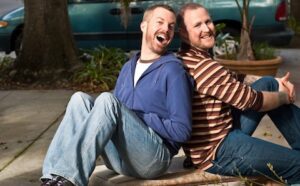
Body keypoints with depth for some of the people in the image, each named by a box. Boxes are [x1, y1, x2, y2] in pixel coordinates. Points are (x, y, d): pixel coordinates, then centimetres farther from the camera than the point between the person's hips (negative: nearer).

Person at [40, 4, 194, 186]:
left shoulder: (173, 70, -4)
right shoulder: (129, 68, 18)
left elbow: (182, 130, -10)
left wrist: (139, 118, -9)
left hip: (152, 158, -6)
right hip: (120, 158, 6)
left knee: (107, 100, -25)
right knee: (80, 99, -11)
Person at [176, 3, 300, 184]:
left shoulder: (197, 57, 11)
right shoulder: (201, 66, -23)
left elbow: (235, 78, 18)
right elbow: (250, 100, -20)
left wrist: (275, 83, 5)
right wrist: (284, 96, -1)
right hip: (216, 151, -11)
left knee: (268, 83, 8)